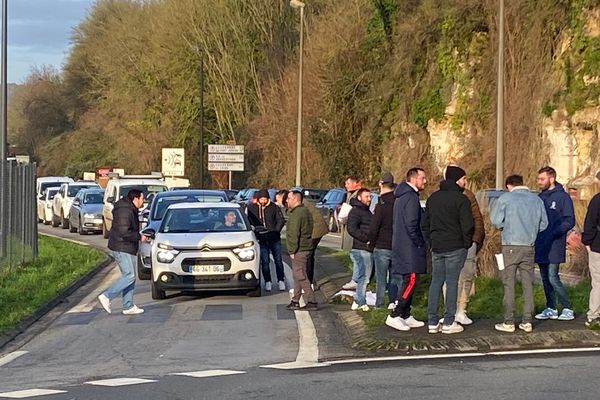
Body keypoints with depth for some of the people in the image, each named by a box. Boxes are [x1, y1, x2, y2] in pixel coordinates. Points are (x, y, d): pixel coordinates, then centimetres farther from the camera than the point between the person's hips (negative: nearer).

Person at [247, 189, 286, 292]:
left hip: (274, 238, 0)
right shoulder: (251, 208, 1)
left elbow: (281, 220, 3)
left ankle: (281, 280, 10)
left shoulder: (274, 207, -1)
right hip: (261, 239, 0)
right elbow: (249, 222, 9)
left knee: (278, 260, 3)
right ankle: (267, 282, 9)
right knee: (265, 261, 2)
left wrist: (275, 231, -8)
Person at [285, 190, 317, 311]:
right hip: (306, 248, 10)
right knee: (297, 276, 15)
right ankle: (295, 301, 20)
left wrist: (292, 250, -17)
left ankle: (311, 302, -9)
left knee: (300, 276, -8)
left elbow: (294, 234, -21)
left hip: (299, 251, -10)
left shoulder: (296, 214, -17)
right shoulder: (305, 211, 16)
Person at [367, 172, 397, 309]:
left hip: (382, 247, -5)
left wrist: (371, 241, 0)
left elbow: (373, 228, -16)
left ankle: (379, 304, 3)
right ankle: (393, 301, 12)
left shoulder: (381, 206, -14)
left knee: (381, 278, 1)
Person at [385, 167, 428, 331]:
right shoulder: (411, 197, -15)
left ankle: (405, 316, 17)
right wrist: (420, 243, -11)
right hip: (410, 248, -11)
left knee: (407, 282, 13)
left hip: (401, 247, 11)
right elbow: (411, 224, -21)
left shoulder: (401, 196, 17)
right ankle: (394, 316, -12)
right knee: (410, 281, -10)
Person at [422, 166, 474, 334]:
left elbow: (425, 224, 16)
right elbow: (467, 225, -12)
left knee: (436, 282, 8)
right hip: (455, 248, -6)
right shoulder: (460, 199, -9)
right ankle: (449, 323, -1)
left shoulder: (433, 198, 13)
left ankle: (433, 322, 7)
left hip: (436, 248, 6)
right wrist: (467, 243, 1)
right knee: (452, 283, -2)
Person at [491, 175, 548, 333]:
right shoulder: (537, 200, 7)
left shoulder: (505, 198, -5)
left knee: (509, 284, 1)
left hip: (511, 246, -3)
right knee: (528, 284, 9)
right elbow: (544, 224, 9)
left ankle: (509, 322, 1)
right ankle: (527, 321, 10)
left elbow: (495, 220, -8)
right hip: (529, 247, 4)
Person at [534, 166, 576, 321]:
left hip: (554, 246, -7)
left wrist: (555, 233, -22)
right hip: (540, 245, 7)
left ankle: (567, 309, -1)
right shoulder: (540, 197, 14)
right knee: (545, 278, 10)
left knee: (553, 278, -11)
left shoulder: (563, 197, -7)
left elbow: (570, 221, -11)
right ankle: (551, 309, 18)